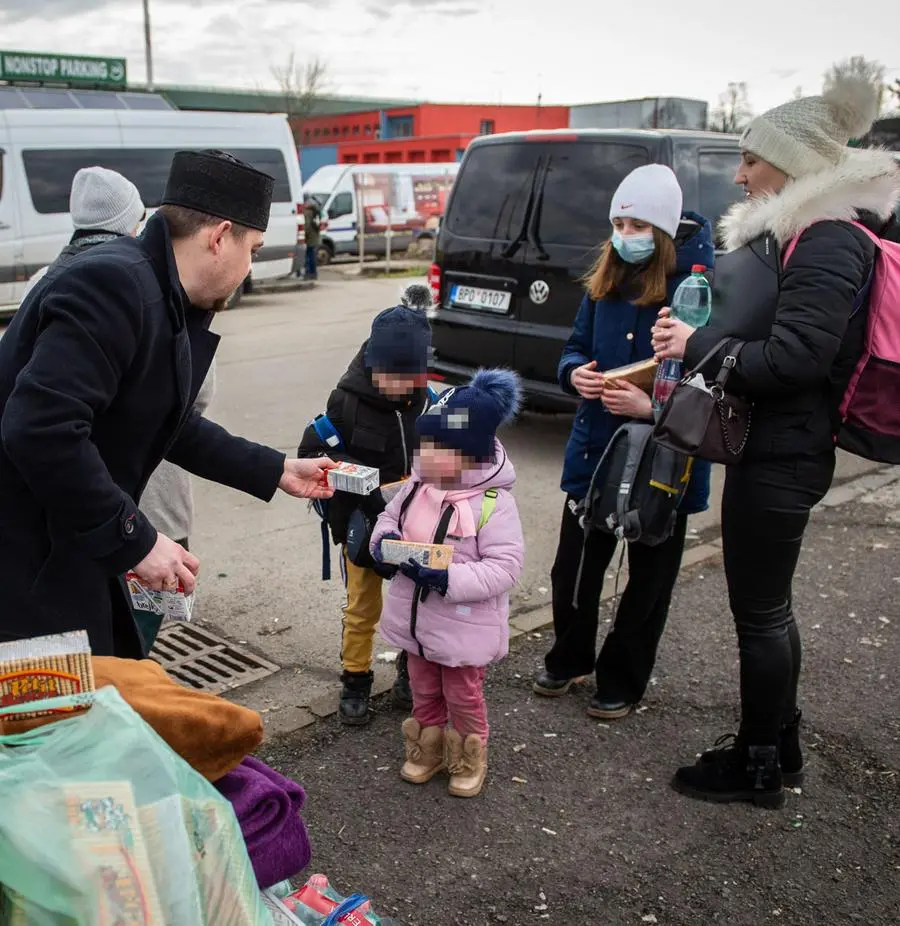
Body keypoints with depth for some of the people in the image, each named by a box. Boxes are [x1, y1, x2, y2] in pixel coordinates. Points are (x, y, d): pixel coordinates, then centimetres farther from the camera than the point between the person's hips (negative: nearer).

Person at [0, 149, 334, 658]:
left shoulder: (166, 301, 10)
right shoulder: (113, 283, -22)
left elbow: (173, 425, 21)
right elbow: (41, 429, -31)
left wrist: (274, 471, 23)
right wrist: (136, 539, -25)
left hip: (72, 545, 10)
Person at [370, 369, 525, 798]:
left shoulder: (494, 503, -26)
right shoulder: (416, 486, -6)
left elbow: (503, 567, -27)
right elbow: (389, 516, 10)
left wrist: (448, 580, -35)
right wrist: (384, 539, -14)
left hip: (463, 626, -6)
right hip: (415, 618, 6)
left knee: (463, 697, 16)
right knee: (424, 692, 25)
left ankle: (469, 759, 40)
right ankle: (426, 749, 47)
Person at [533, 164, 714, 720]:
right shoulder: (605, 282, 4)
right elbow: (576, 346, 13)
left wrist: (653, 407, -28)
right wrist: (575, 372, -10)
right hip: (595, 450, 5)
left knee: (648, 579, 13)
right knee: (574, 569, 13)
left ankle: (622, 683, 31)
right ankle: (569, 660, 37)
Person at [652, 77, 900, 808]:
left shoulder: (829, 242, -18)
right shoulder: (796, 232, 12)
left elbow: (791, 359, -24)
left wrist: (698, 346, -14)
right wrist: (696, 344, 1)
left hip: (780, 459, -10)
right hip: (769, 448, 10)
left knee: (760, 611, 3)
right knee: (768, 605, 20)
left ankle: (759, 767, 21)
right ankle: (781, 744, 37)